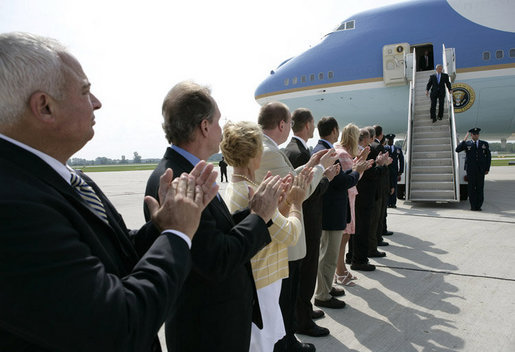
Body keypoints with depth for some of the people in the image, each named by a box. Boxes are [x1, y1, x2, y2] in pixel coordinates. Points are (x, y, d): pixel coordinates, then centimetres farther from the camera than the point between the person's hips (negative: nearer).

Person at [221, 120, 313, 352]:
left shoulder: (233, 188, 4)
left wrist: (286, 199, 0)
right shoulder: (251, 192, -27)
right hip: (259, 287, -9)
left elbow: (272, 223, 9)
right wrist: (296, 203, -9)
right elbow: (290, 235, -22)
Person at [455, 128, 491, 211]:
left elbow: (488, 156, 11)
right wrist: (464, 140, -12)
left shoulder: (485, 144, 12)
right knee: (471, 188, -1)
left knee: (480, 188, 0)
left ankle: (478, 206, 7)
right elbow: (457, 150, -8)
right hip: (470, 169, -1)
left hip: (481, 170, 1)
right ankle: (473, 206, 4)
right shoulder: (467, 144, 7)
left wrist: (487, 169, 4)